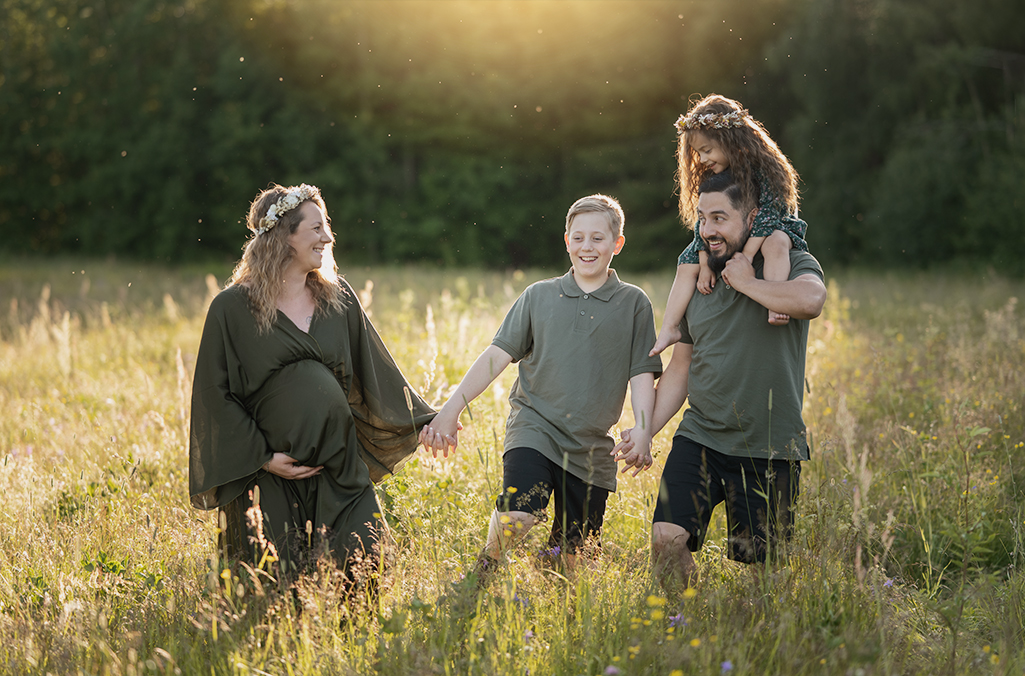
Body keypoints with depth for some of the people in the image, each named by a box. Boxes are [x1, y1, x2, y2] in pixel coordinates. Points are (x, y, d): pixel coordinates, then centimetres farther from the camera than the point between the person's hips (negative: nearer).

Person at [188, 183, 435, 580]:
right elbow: (216, 394, -5)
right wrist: (263, 458, -11)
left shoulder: (338, 299, 8)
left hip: (340, 471, 4)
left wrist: (423, 419, 18)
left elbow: (373, 368, 18)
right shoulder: (232, 308, -5)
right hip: (270, 475, -3)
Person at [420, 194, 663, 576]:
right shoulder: (539, 296, 8)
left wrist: (642, 433, -12)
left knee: (570, 557, 2)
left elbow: (642, 375, 4)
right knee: (515, 517, -25)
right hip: (534, 426, -1)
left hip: (592, 447, 1)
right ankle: (484, 578, 0)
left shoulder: (633, 303, 7)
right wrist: (452, 409, -4)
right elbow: (497, 356, 5)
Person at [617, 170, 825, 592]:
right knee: (667, 539, -12)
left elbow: (811, 300, -28)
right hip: (699, 438, 4)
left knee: (755, 559, 1)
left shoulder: (794, 265, -2)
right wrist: (645, 430, 6)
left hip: (770, 450, -3)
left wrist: (748, 283, -14)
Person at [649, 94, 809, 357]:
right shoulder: (710, 178, -4)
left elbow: (767, 213, -29)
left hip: (770, 229, -6)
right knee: (687, 265, -8)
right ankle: (669, 328, -7)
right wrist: (705, 266, -17)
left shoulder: (764, 168, -22)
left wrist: (745, 256, -36)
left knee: (775, 243, -40)